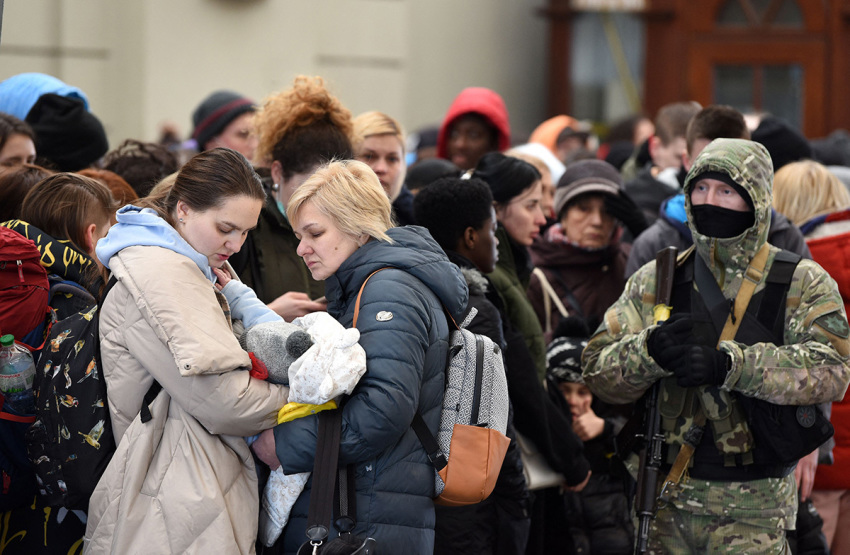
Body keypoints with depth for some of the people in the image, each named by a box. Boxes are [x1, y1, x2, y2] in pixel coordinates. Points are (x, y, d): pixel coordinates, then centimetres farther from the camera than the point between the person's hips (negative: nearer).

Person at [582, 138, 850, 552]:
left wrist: (727, 364, -29)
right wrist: (650, 350, -22)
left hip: (754, 508, -3)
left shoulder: (803, 285, -1)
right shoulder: (656, 280, 6)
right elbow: (598, 370, 0)